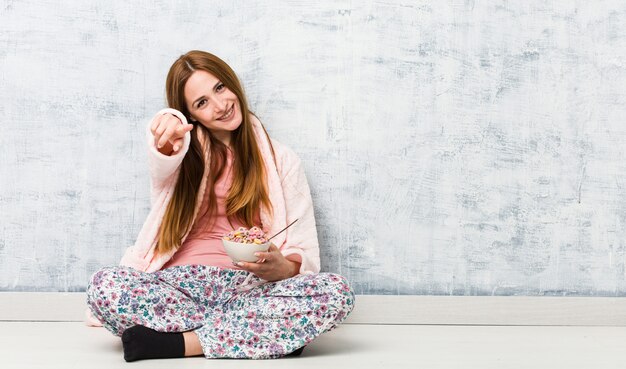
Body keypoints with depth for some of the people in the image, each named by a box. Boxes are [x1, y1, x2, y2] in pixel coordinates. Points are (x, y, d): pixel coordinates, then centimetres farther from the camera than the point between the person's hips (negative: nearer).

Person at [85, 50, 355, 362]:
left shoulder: (280, 160, 14)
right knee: (103, 285, -31)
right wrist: (167, 136, -40)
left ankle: (176, 342, -27)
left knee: (337, 293, -29)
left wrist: (281, 267, -16)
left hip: (250, 289, 0)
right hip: (181, 284, 0)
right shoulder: (186, 152, 13)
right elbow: (161, 168, -15)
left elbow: (304, 253, 8)